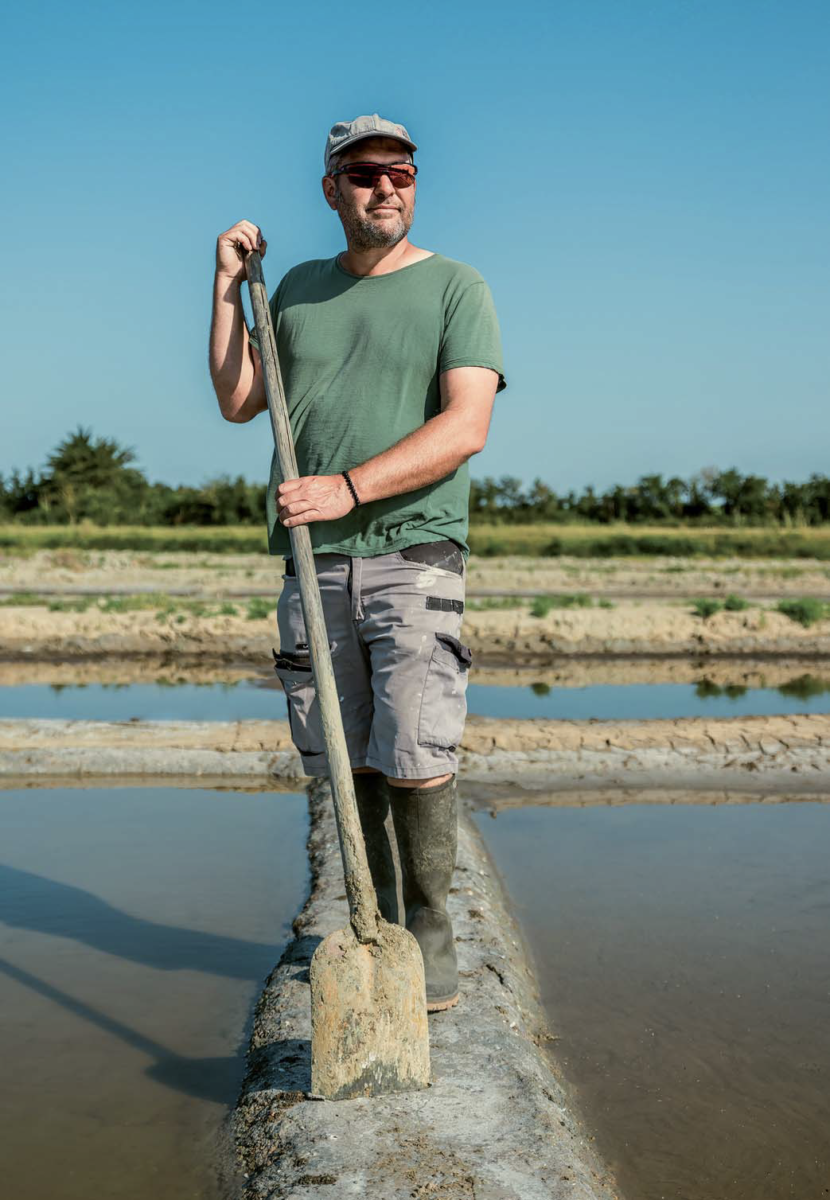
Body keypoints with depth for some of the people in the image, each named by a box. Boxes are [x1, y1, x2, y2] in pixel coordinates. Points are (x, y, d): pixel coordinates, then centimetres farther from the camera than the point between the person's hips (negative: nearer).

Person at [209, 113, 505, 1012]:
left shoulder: (455, 288, 3)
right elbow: (238, 401, 19)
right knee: (349, 760, 6)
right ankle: (381, 923, 20)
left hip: (414, 552, -4)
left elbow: (464, 428, -10)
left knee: (415, 760, -10)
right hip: (314, 563, 4)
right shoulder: (300, 288, 17)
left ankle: (430, 933, 9)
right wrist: (228, 284, 13)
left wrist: (349, 486, -19)